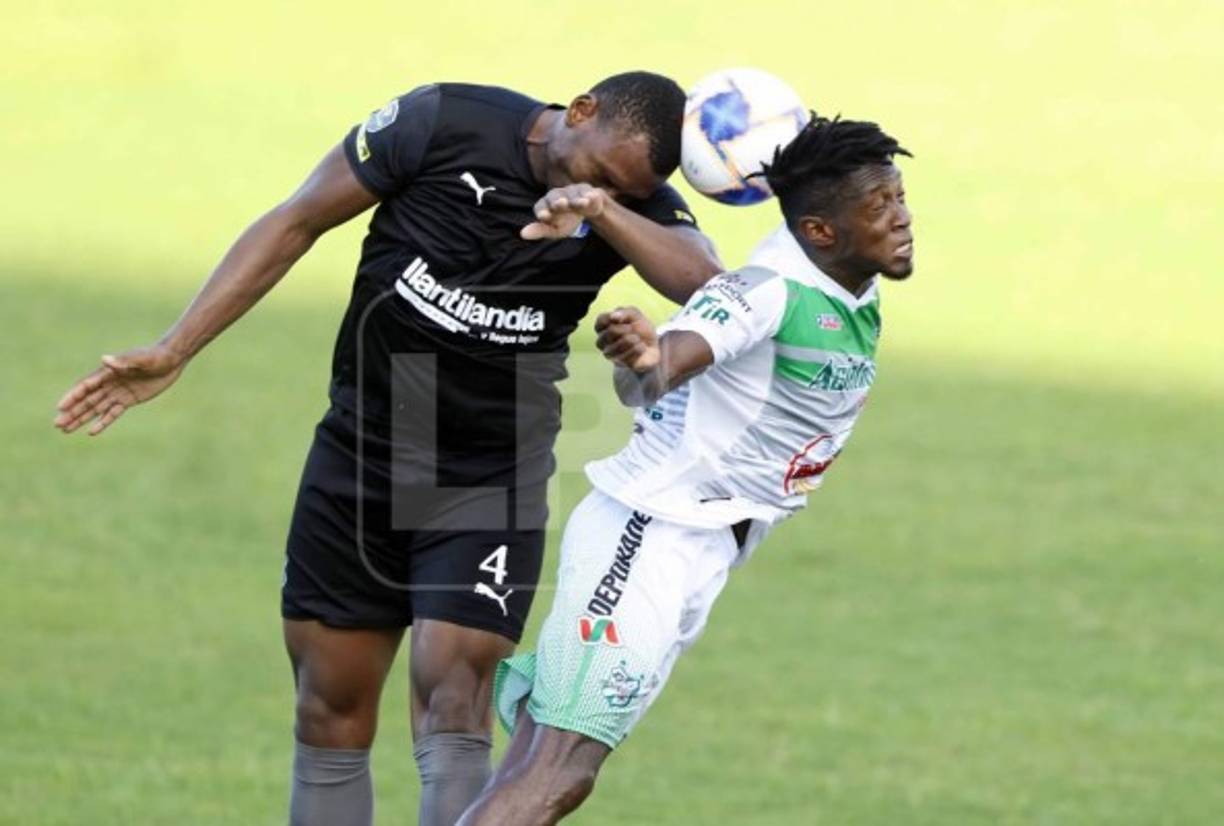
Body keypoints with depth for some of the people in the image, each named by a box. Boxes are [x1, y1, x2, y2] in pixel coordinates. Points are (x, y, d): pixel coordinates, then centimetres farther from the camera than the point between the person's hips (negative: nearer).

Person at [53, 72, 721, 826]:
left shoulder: (636, 203, -10)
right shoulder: (444, 124, -14)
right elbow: (297, 224, -5)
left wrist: (602, 211, -40)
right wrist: (173, 353, -6)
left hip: (492, 479, -1)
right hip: (362, 449, 1)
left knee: (452, 701, -15)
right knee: (332, 706, 5)